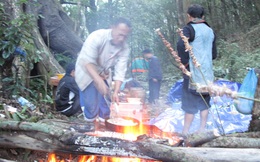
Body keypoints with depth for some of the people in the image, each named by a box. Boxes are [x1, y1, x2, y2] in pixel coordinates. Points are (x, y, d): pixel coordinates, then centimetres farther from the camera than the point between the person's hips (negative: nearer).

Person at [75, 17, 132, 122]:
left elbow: (120, 71, -18)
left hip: (104, 74, 4)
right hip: (87, 71, -4)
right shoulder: (97, 36, -30)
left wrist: (116, 92, -29)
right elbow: (87, 62, -36)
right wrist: (99, 81, -46)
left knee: (105, 104, 1)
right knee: (92, 105, -12)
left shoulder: (125, 49, -16)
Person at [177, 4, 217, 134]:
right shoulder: (210, 31, 13)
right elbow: (214, 54, 16)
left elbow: (181, 45, -27)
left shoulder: (189, 29, -8)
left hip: (193, 71, -6)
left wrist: (184, 62, -16)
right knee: (204, 101, 14)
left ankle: (185, 132, 3)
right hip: (207, 72, 6)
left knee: (190, 103, -1)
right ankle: (202, 129, 19)